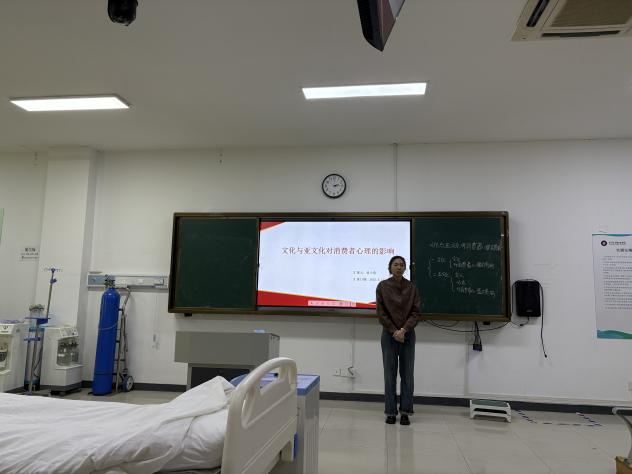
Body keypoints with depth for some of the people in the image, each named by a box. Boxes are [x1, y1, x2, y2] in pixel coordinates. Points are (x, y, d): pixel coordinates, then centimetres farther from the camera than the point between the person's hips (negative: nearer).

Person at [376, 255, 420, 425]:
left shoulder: (411, 287, 2)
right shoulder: (382, 286, -2)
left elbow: (415, 311, -2)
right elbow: (381, 312, -4)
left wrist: (404, 330, -14)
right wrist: (394, 331, -11)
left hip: (408, 334, 1)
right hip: (389, 334, -1)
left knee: (407, 374, 4)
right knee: (390, 374, 4)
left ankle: (405, 411, 15)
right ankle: (391, 411, 14)